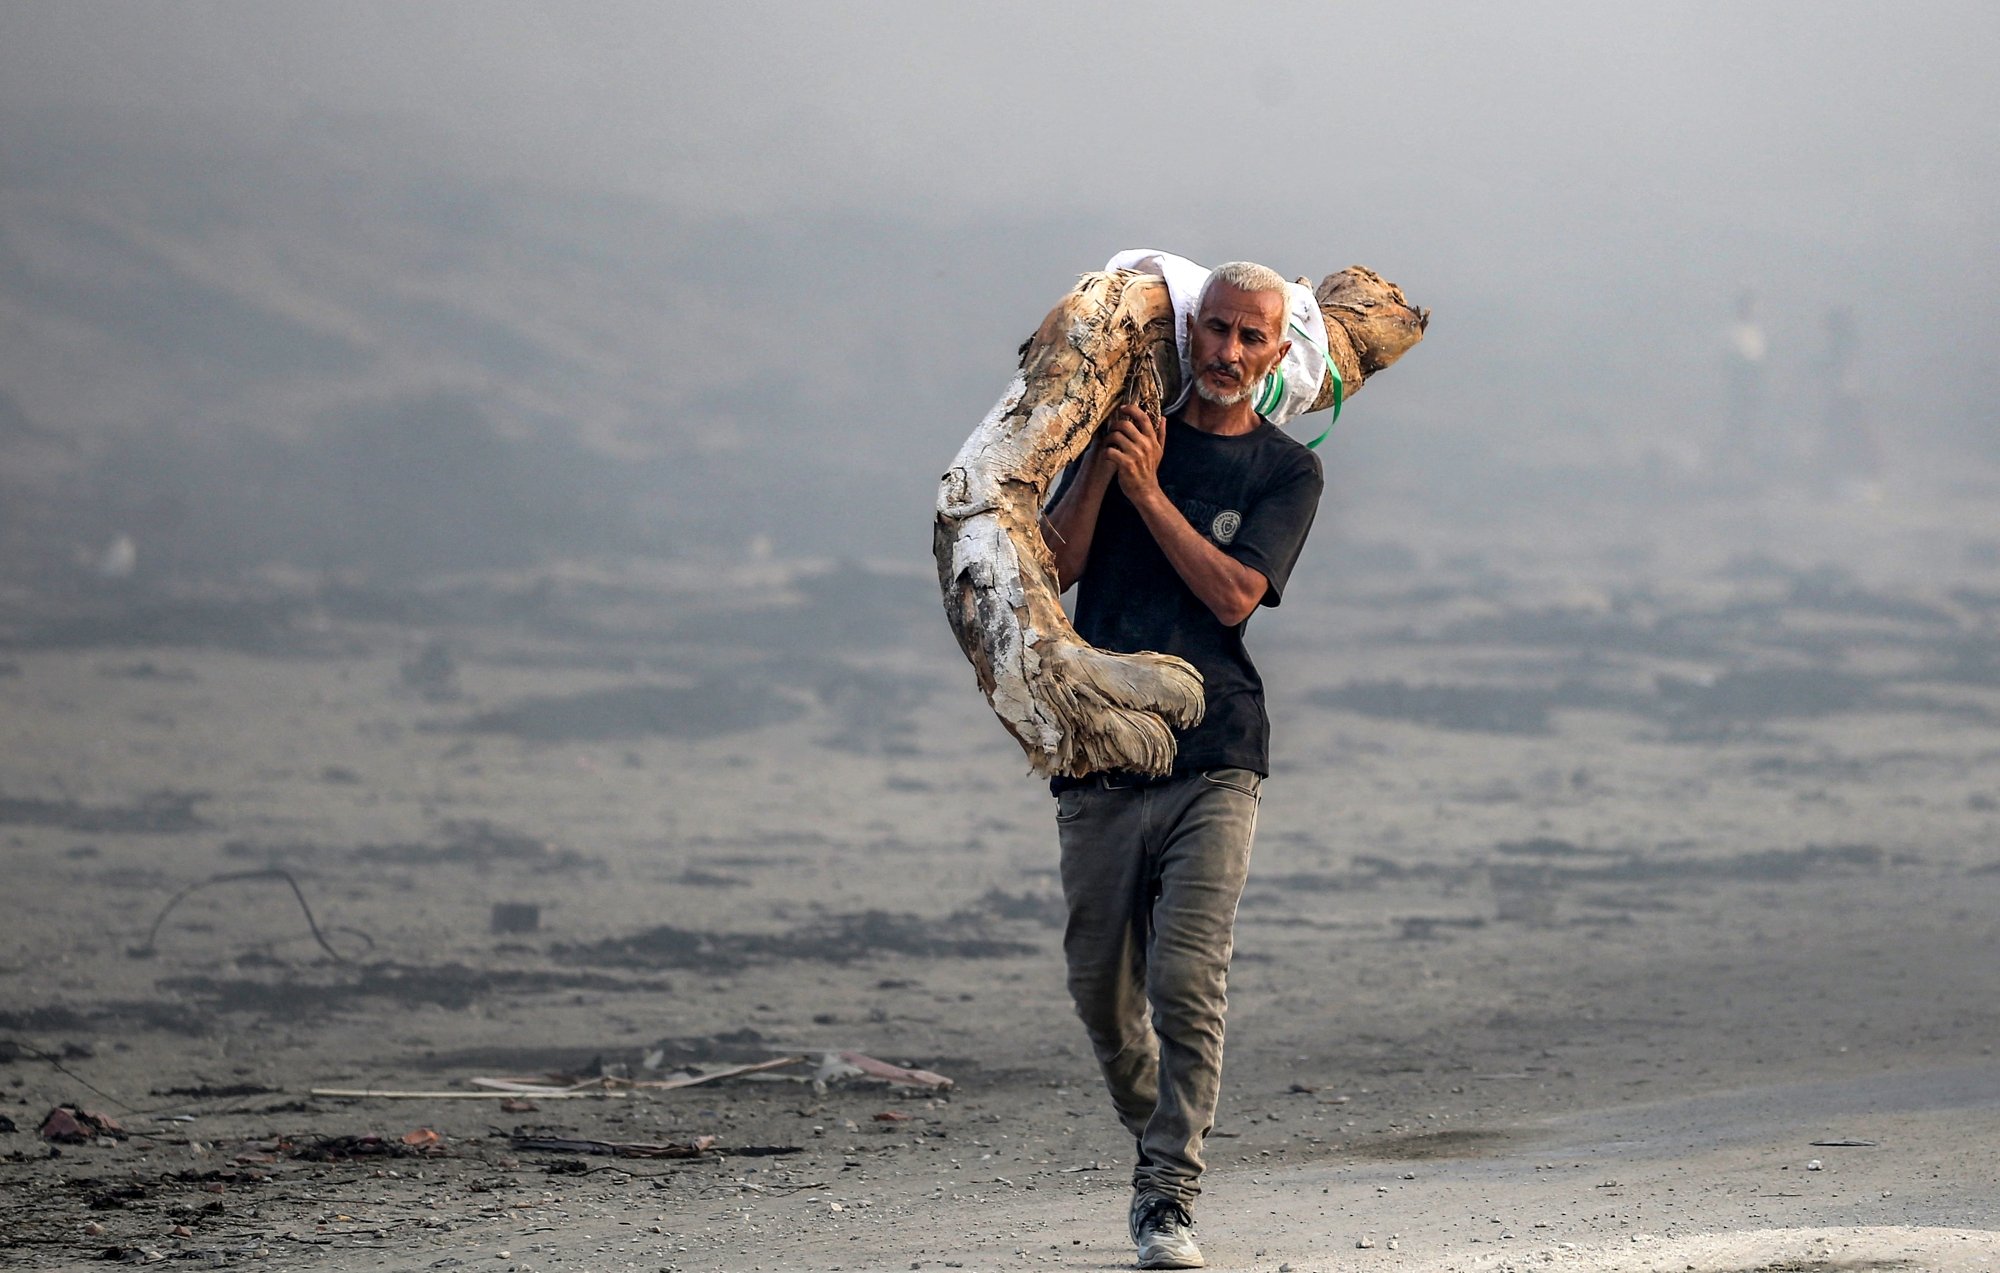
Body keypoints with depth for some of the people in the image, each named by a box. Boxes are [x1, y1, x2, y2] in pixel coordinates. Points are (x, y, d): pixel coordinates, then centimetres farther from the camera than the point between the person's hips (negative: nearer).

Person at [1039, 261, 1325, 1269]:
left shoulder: (1287, 474, 6)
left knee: (1187, 987, -15)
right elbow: (1057, 564, 1)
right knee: (1102, 990, 7)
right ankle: (1158, 1139, 32)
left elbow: (1234, 592, -8)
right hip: (1100, 759, 3)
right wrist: (1104, 462, -10)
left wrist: (1148, 489, -10)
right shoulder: (1125, 433, 12)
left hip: (1214, 760, -3)